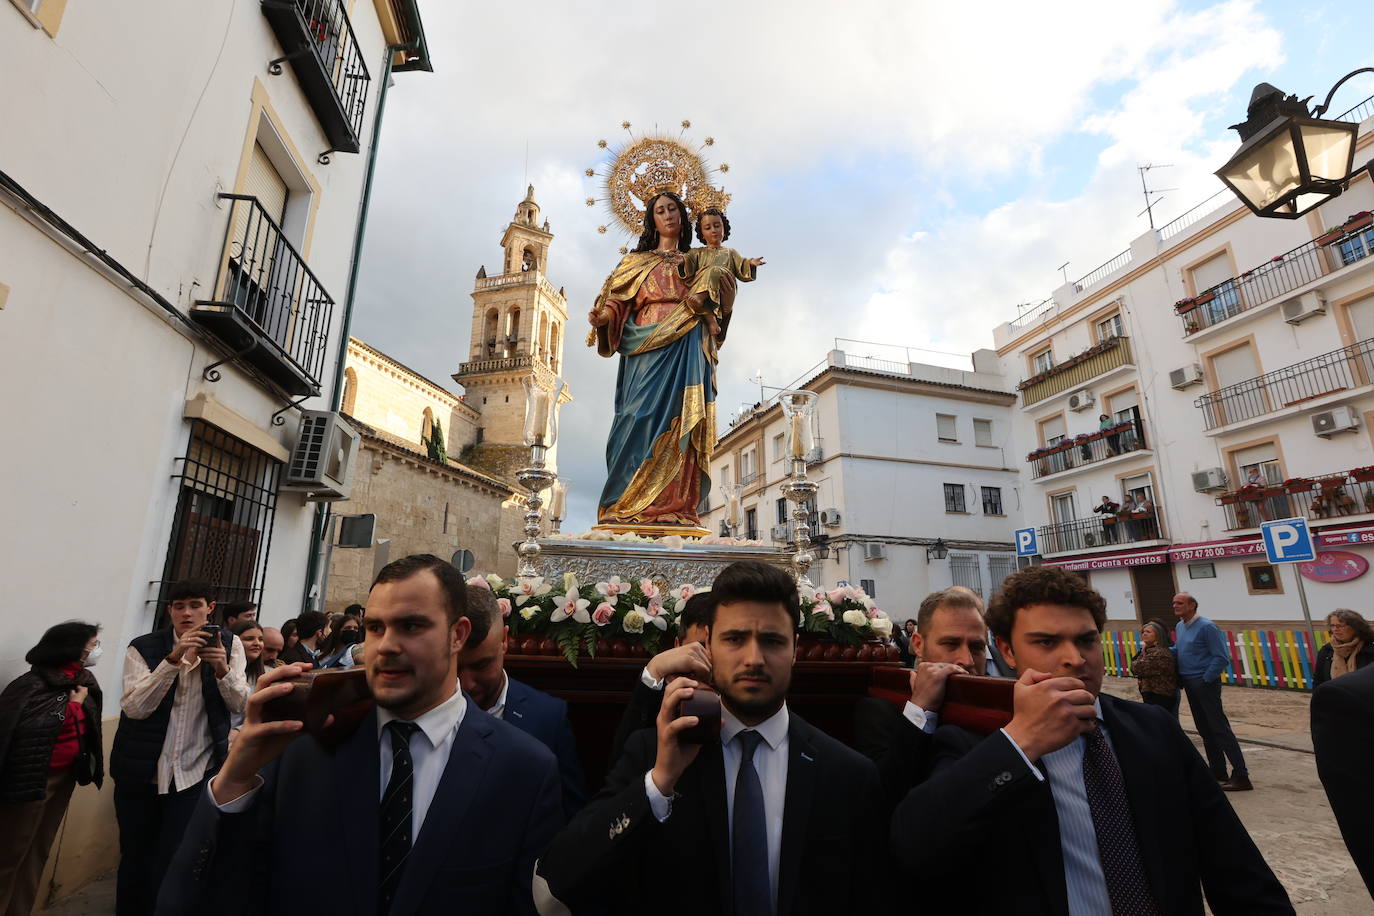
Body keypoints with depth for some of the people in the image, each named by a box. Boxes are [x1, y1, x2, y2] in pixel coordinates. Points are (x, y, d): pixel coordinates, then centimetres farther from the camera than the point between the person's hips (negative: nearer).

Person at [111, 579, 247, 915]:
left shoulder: (228, 643, -3)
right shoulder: (143, 647, -6)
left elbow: (239, 706, -5)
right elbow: (135, 708, -17)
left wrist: (222, 668, -23)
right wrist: (174, 658, -29)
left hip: (196, 772, 0)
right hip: (140, 771, 1)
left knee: (172, 863, 0)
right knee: (133, 857, 16)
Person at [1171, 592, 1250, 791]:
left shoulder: (1206, 627, -14)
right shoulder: (1179, 627, 11)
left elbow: (1222, 658, -15)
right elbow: (1177, 650, 18)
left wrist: (1206, 680, -14)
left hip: (1205, 683, -8)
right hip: (1189, 684, 8)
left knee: (1220, 728, -5)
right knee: (1204, 729, 15)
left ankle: (1241, 776, 1)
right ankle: (1218, 771, 25)